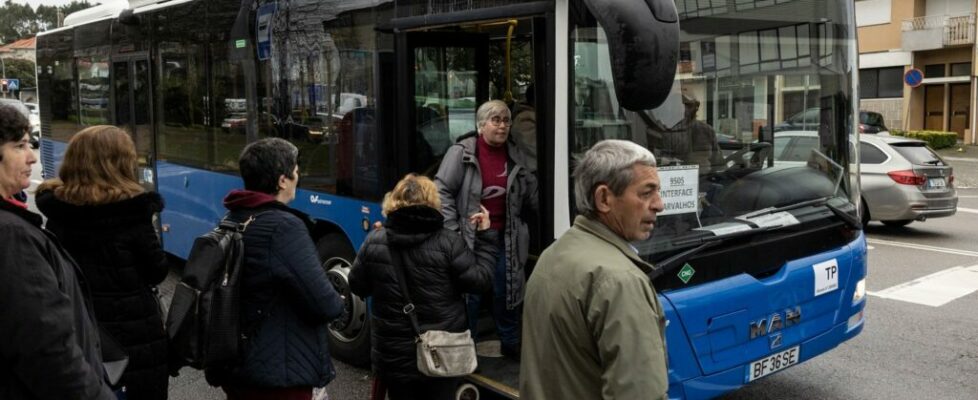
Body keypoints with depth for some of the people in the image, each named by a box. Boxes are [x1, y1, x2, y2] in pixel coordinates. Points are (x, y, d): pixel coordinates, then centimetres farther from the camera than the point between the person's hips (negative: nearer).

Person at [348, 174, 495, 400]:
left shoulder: (374, 242, -5)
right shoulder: (448, 243, -14)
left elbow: (358, 287, 5)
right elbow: (481, 281, -10)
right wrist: (485, 236, -1)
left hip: (393, 355, 2)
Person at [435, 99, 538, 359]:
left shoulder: (514, 156, 6)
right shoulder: (461, 153, -9)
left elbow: (531, 196, 13)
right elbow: (442, 192, -9)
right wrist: (452, 231, -12)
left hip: (504, 238, 4)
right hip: (471, 238, -4)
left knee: (506, 290, 12)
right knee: (470, 294, 4)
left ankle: (510, 343, 30)